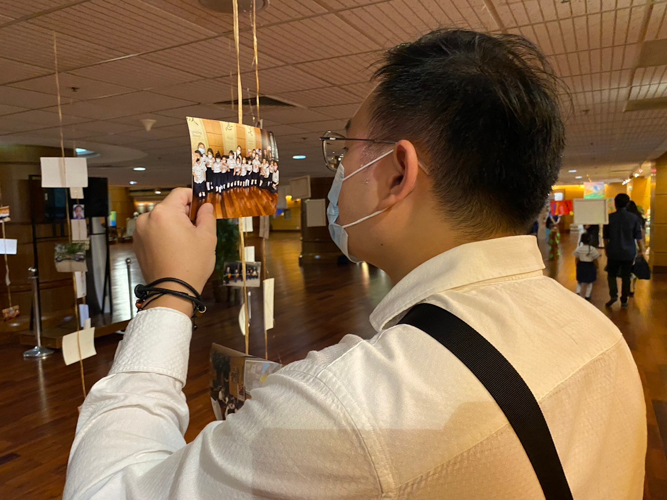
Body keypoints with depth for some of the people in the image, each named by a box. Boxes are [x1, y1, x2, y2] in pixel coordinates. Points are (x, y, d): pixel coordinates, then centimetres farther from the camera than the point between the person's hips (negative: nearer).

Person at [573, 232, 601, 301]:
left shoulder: (578, 249, -7)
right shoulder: (592, 249, -15)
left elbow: (576, 259, -1)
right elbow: (595, 260, -9)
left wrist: (577, 266, 14)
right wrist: (596, 267, 6)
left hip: (581, 266, 2)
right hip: (590, 266, -2)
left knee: (580, 281, 20)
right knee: (589, 282, 13)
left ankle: (578, 292, 8)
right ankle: (587, 296, 17)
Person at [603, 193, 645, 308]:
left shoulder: (610, 217, -6)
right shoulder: (633, 218, -4)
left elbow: (605, 236, 1)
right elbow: (638, 236, 0)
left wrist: (606, 248, 14)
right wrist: (641, 250, 11)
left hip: (614, 252, -1)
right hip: (629, 252, 1)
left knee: (611, 274, 13)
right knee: (626, 277, 10)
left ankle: (613, 295, -5)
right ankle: (624, 300, 14)